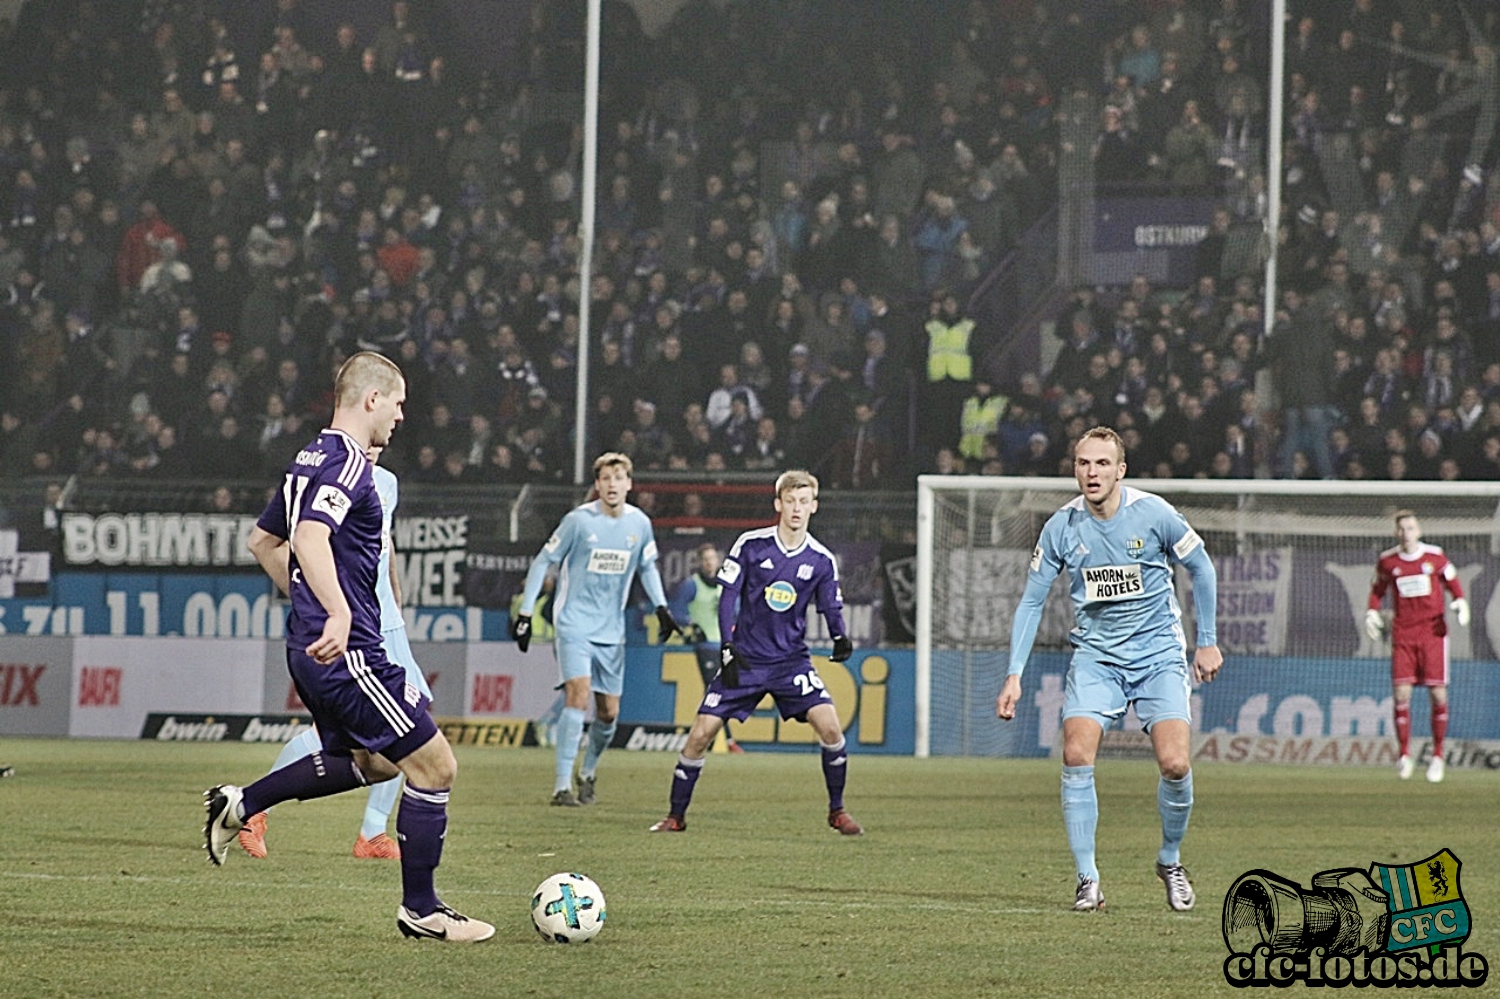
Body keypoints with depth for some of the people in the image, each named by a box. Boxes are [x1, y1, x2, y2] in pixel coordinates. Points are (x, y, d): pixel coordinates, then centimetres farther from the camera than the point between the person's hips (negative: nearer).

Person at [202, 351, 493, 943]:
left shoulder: (310, 461, 15)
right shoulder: (347, 463, -15)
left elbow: (263, 543, 26)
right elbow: (309, 538, -32)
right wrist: (338, 616, -42)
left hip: (312, 646, 10)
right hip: (346, 651, -10)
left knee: (370, 762, 26)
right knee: (434, 765, -4)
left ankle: (239, 805, 22)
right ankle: (420, 910, 3)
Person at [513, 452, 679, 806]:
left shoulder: (639, 523, 1)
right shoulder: (579, 520, -11)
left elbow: (647, 567, 18)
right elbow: (543, 562, -4)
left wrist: (661, 607, 5)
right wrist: (525, 613, -7)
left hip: (611, 630, 5)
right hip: (574, 623, -5)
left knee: (609, 712, 7)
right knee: (579, 696, -20)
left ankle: (588, 772, 33)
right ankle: (562, 786, -18)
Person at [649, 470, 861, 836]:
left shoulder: (822, 560, -1)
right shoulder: (751, 545, -5)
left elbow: (832, 607, 7)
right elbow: (728, 595, -3)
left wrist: (840, 638, -14)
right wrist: (727, 648, -10)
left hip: (791, 660, 1)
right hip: (745, 658, -1)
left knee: (829, 725, -17)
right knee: (702, 732, -7)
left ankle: (837, 810, 3)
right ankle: (676, 816, 8)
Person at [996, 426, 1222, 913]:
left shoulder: (1153, 513, -11)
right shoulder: (1061, 527, -6)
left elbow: (1201, 569, 4)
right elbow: (1032, 601, 2)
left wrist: (1207, 641, 5)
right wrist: (1015, 674, -4)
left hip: (1158, 652, -1)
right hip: (1095, 654, 1)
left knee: (1174, 764, -15)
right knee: (1076, 756, -18)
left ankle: (1170, 860, 13)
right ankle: (1088, 880, -9)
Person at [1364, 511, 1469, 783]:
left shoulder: (1435, 556, 0)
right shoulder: (1387, 561, 4)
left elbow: (1453, 583, 11)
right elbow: (1378, 589, 19)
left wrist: (1460, 605, -7)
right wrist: (1372, 613, 3)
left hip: (1433, 630, -1)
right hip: (1402, 633, 1)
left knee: (1438, 694, -4)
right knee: (1401, 694, -8)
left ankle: (1438, 756, 8)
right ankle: (1405, 755, 4)